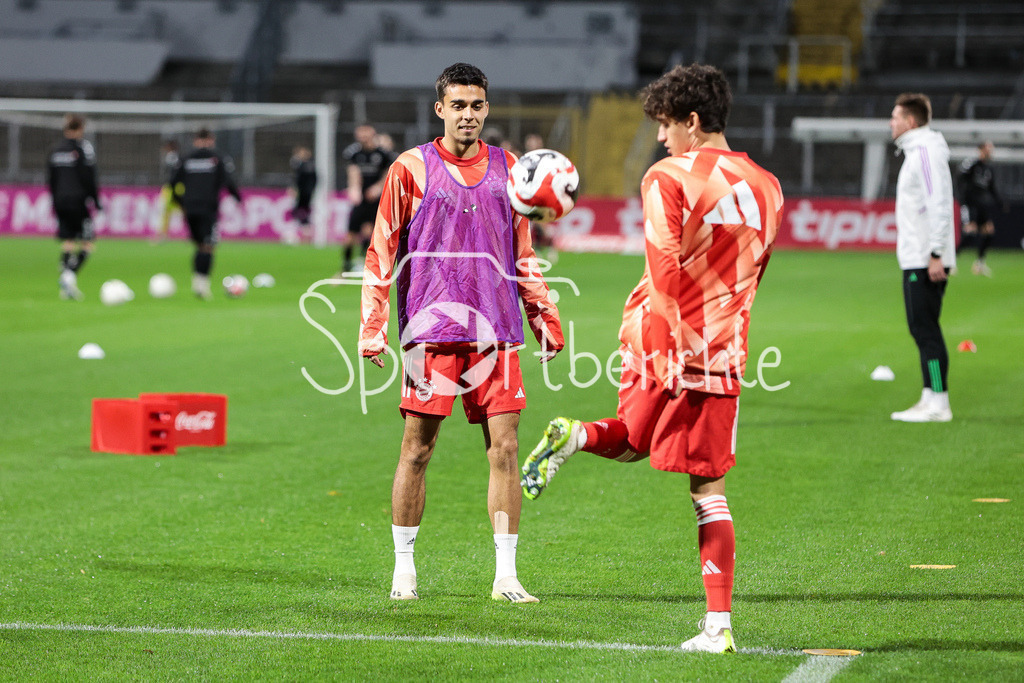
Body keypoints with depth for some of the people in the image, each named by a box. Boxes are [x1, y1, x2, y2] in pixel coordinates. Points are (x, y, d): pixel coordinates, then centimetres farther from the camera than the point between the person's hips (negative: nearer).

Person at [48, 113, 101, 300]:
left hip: (60, 201, 6)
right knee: (87, 243, 0)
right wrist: (96, 201, -4)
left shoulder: (55, 150, 9)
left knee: (67, 242, 10)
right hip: (78, 200, -6)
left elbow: (50, 180, 13)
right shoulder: (84, 148, -8)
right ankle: (70, 275, -22)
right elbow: (89, 179, -11)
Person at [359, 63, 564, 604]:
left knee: (504, 449, -1)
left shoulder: (506, 169, 12)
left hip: (495, 331, 3)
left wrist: (544, 318, 13)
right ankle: (404, 568, 13)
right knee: (417, 449, 0)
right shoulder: (411, 169, 1)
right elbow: (381, 253, 2)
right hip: (431, 329, -3)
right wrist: (373, 326, -5)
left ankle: (505, 576, 4)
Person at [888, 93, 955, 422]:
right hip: (916, 259, 10)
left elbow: (940, 205, -20)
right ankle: (929, 400, 14)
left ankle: (938, 404, -10)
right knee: (922, 330, 11)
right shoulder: (915, 151, 18)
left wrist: (936, 254, -23)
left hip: (924, 261, -10)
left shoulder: (927, 151, -13)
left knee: (925, 330, -10)